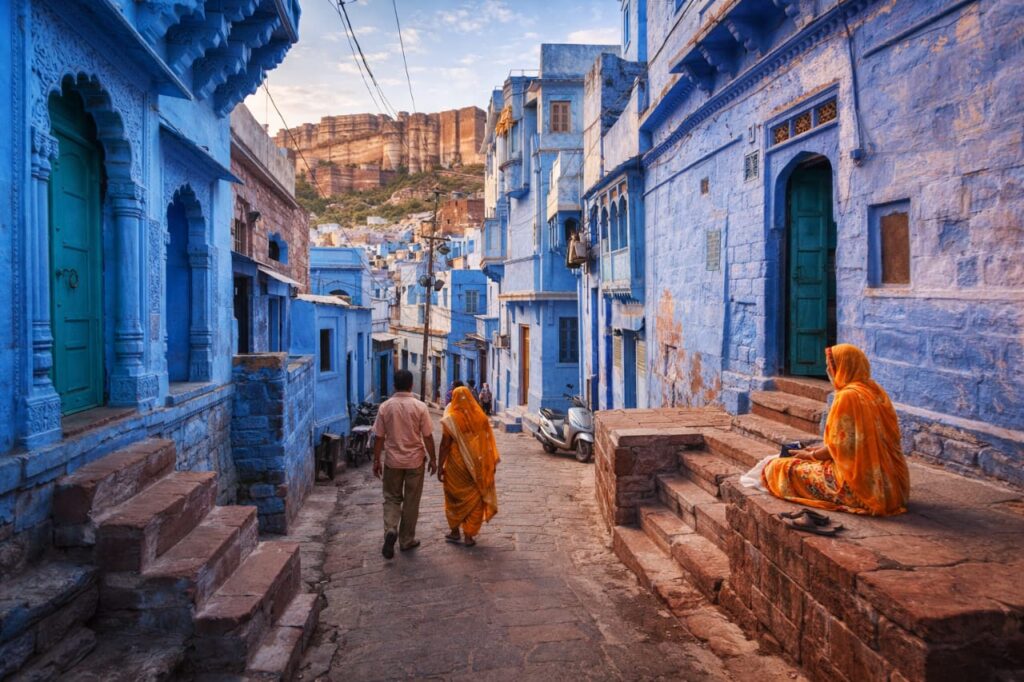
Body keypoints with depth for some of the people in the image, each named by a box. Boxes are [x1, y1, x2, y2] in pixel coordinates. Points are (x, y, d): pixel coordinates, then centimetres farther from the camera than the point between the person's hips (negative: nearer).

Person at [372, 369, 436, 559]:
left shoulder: (385, 406, -5)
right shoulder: (419, 407, -10)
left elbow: (379, 437, -1)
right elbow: (427, 437, -7)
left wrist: (376, 460, 9)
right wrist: (432, 459, 4)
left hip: (392, 461, 1)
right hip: (414, 461, -1)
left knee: (391, 498, 15)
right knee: (411, 502, 11)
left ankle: (390, 530, -8)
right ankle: (406, 540, 19)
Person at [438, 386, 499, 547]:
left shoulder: (451, 419, -10)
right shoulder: (480, 417, -1)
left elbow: (445, 445, -11)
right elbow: (488, 443, 2)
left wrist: (440, 466, -5)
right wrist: (492, 463, 10)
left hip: (456, 464, -2)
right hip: (477, 465, 2)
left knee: (455, 497, 16)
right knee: (474, 498, 10)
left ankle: (455, 532, 25)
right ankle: (469, 535, 11)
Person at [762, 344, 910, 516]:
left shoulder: (847, 396, -17)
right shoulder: (874, 390, 9)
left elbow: (838, 447, -14)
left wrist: (810, 455, 5)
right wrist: (817, 450, 17)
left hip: (864, 484, -9)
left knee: (780, 468, -3)